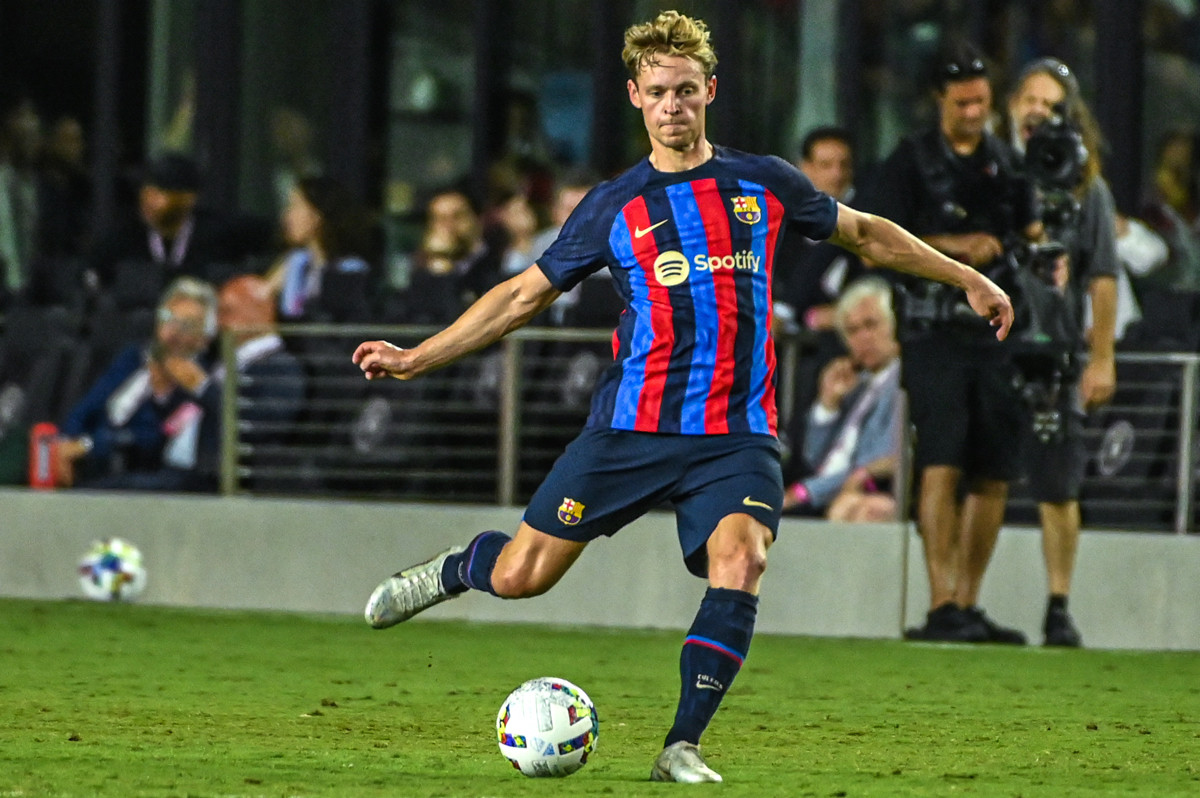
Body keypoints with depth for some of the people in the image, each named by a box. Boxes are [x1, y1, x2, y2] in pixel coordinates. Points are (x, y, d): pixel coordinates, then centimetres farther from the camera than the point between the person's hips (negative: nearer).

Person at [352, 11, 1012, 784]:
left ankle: (683, 746, -21)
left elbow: (865, 233, 22)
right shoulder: (614, 206, 6)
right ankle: (450, 572, 35)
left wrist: (968, 278, 22)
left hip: (737, 435, 0)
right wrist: (416, 358, 6)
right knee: (520, 576, -1)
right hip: (631, 427, 0)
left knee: (740, 562, -26)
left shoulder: (764, 184, 8)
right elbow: (525, 295, 12)